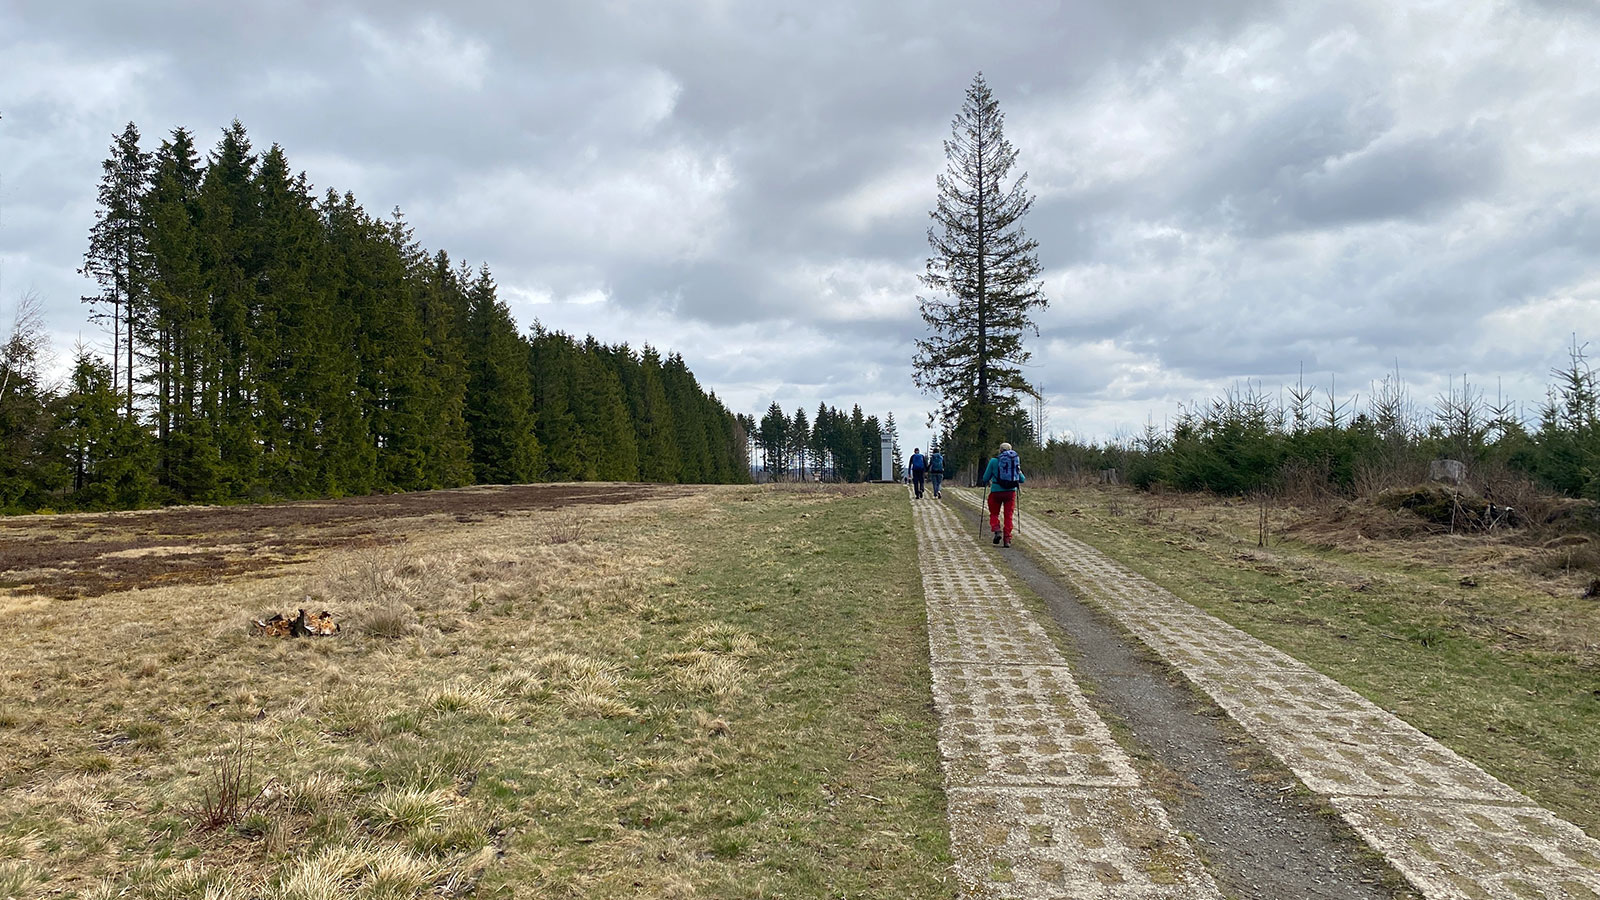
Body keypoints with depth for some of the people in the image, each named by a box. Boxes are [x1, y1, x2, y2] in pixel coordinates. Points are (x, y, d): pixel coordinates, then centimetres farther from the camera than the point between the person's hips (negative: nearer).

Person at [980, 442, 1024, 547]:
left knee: (994, 514, 13)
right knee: (1009, 516, 8)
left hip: (996, 491, -2)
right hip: (1011, 491, 2)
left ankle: (997, 530, -10)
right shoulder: (1016, 460, 6)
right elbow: (1022, 479, 10)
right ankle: (1007, 539, 2)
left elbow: (985, 478, 1)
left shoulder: (994, 460, -2)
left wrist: (988, 482, 23)